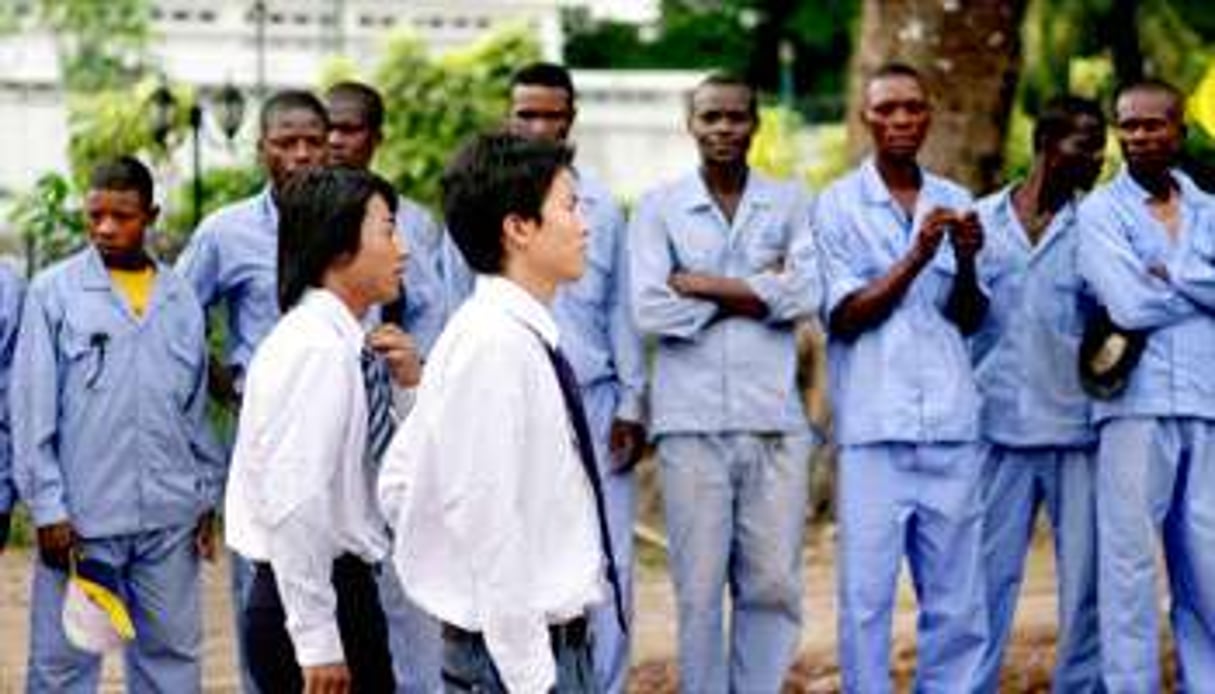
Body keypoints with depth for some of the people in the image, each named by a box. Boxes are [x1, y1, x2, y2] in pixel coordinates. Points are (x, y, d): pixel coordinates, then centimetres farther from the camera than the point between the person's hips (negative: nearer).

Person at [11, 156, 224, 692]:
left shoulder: (181, 299, 10)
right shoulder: (54, 293, -1)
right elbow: (32, 410, -2)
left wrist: (208, 497, 13)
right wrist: (47, 507, -8)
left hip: (170, 518, 4)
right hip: (82, 516, -3)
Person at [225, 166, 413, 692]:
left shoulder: (338, 342, 12)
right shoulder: (317, 349, -16)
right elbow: (295, 505, -23)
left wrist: (408, 384, 5)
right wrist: (317, 643, -22)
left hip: (338, 586, 10)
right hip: (314, 596, -10)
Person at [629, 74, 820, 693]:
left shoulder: (790, 203, 8)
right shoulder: (659, 207, 5)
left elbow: (804, 295, -6)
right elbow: (648, 310, -6)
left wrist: (701, 285, -6)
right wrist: (755, 291, -4)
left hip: (774, 424, 1)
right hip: (691, 424, -1)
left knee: (773, 586, 3)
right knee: (699, 589, 2)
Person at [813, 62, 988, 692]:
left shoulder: (954, 204, 13)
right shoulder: (838, 206, 2)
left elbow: (970, 320, 9)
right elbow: (845, 316, -5)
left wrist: (967, 262, -12)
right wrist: (915, 258, -17)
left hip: (950, 425, 3)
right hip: (874, 427, -3)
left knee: (957, 601, 4)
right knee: (867, 597, -4)